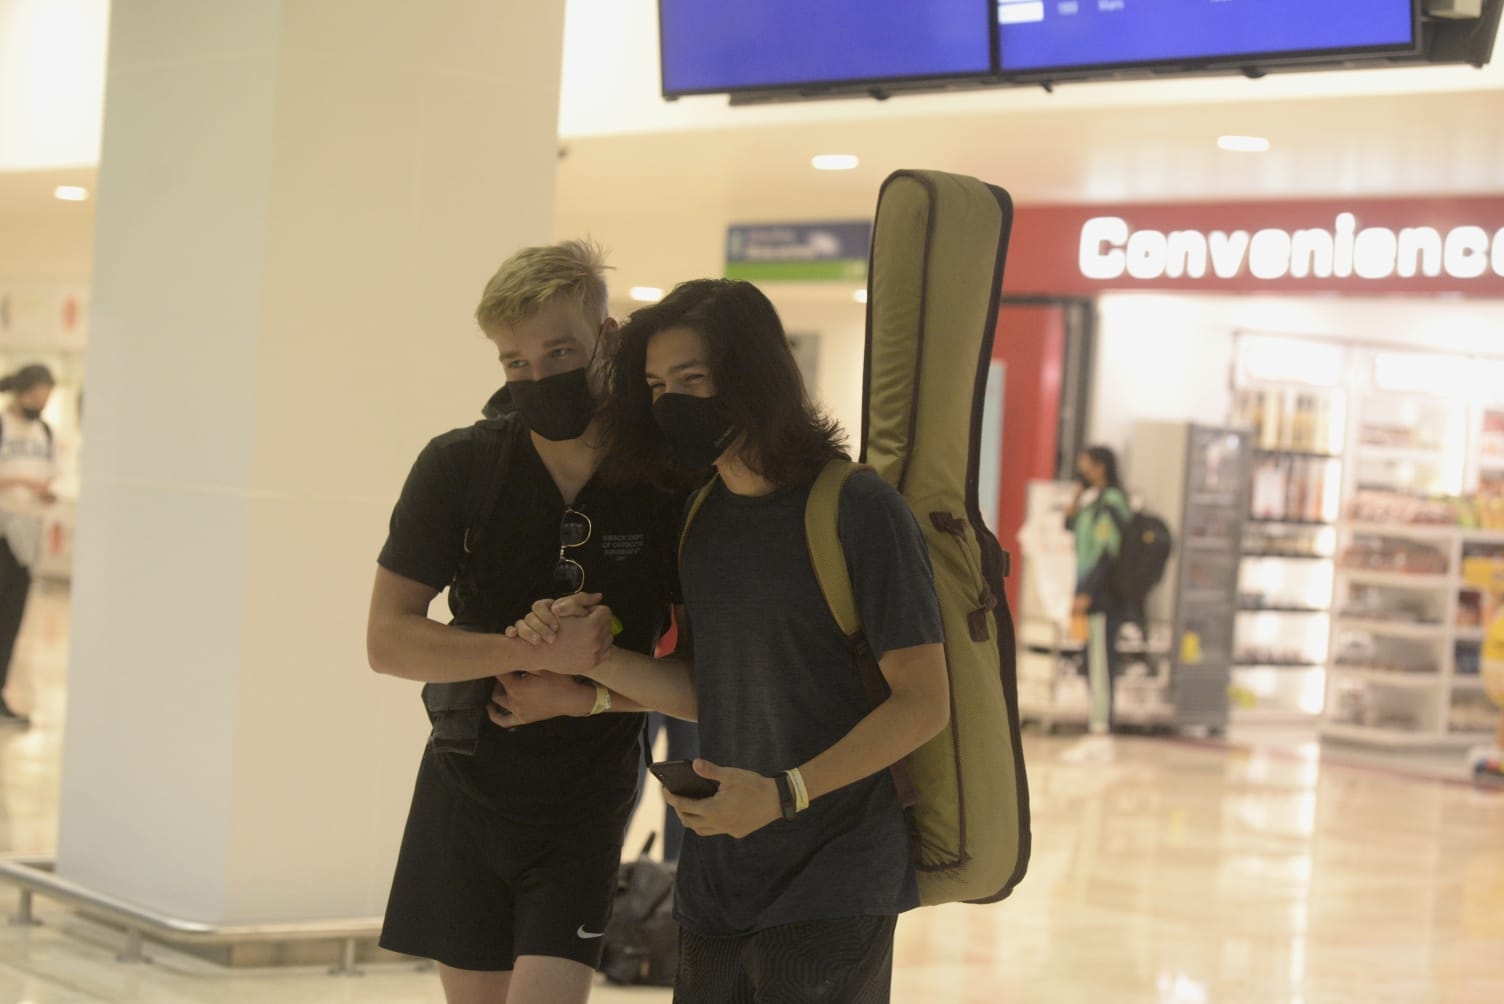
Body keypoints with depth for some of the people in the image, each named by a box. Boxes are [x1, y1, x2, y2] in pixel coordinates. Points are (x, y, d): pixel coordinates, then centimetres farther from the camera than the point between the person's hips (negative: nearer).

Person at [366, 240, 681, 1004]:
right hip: (467, 791, 2)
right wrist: (540, 650, -22)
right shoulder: (459, 468, -9)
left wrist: (590, 694, -20)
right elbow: (388, 639, -12)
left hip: (585, 808, -2)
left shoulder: (667, 484, -10)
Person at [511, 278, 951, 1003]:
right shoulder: (703, 519, 9)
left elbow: (924, 703, -14)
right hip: (715, 887, 7)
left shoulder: (857, 508, -13)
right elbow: (704, 692, 12)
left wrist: (783, 794, -22)